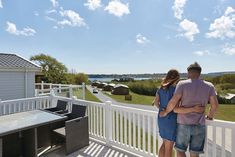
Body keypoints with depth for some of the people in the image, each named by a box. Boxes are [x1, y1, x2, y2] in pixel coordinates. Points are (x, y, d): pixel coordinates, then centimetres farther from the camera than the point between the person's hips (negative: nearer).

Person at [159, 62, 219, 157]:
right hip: (199, 126, 3)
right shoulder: (209, 86, 1)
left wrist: (165, 112, -2)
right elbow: (215, 105, -2)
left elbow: (173, 102, -19)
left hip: (184, 125, -3)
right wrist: (210, 116, 17)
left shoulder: (182, 84, -11)